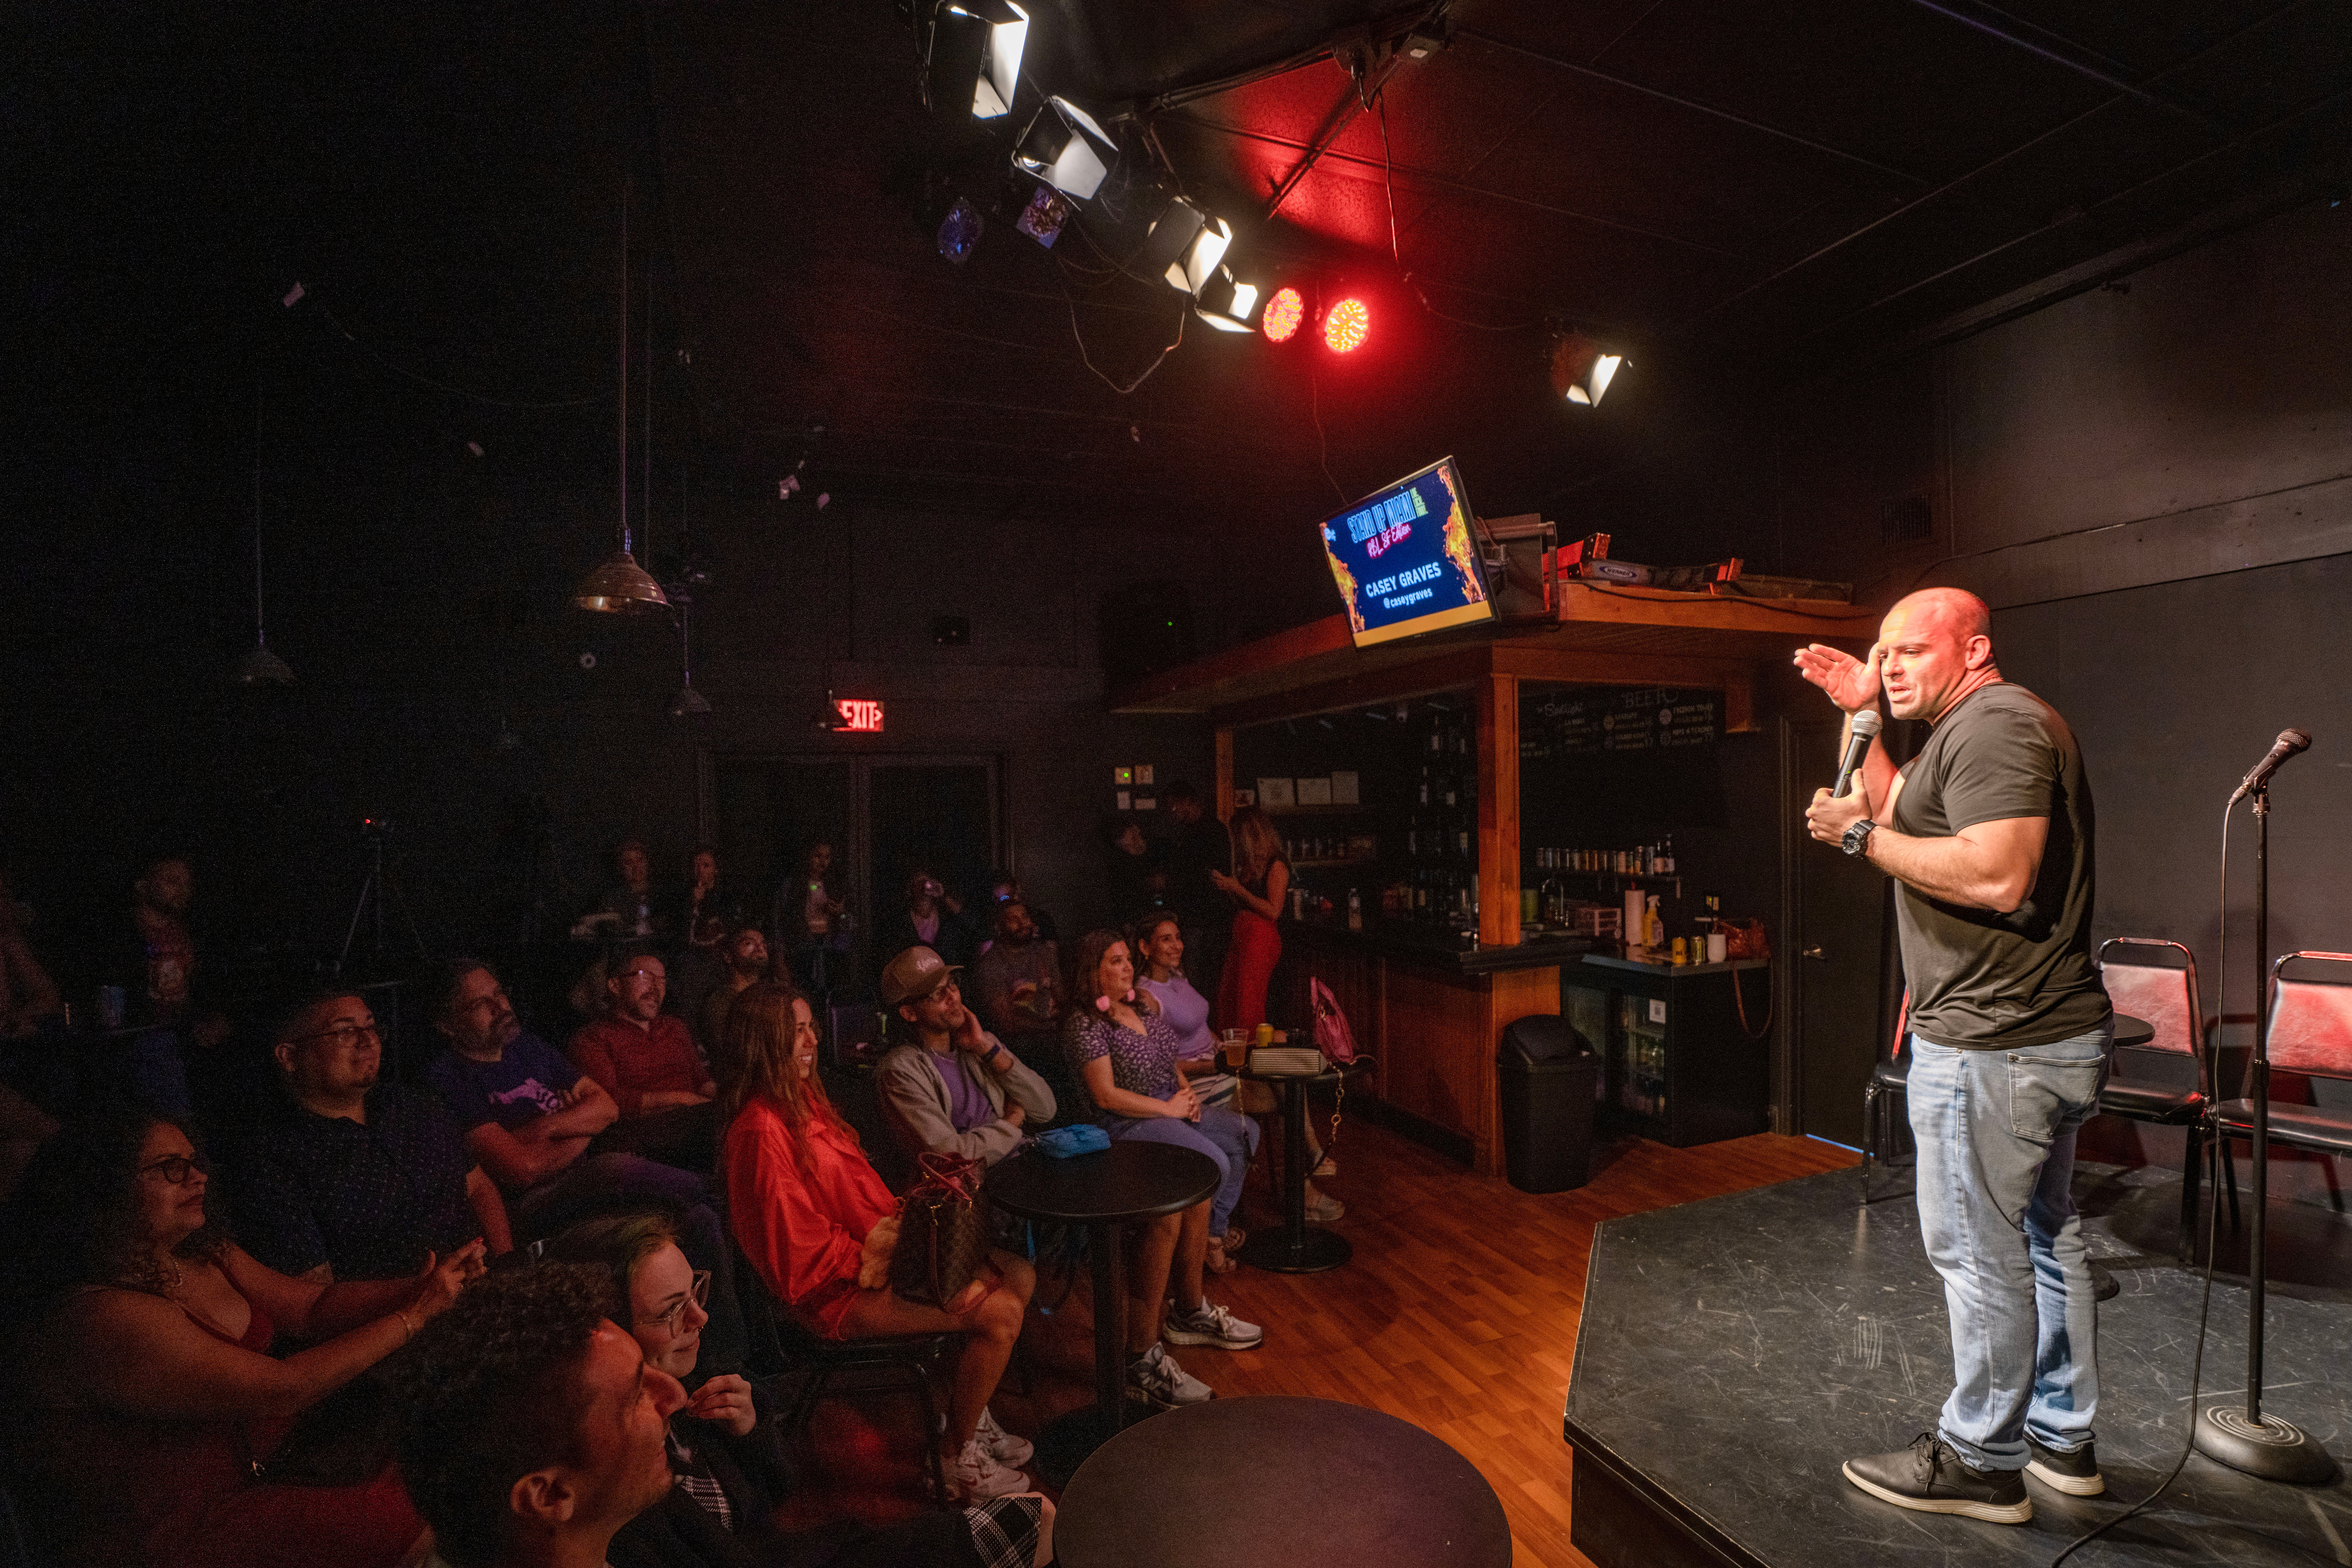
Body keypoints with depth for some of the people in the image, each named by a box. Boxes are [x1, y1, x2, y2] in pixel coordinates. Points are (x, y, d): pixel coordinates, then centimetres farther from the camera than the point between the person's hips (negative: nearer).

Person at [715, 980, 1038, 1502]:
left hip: (874, 1252, 9)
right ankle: (955, 1458, 5)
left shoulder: (803, 1098, 6)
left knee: (1018, 1276, 4)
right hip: (837, 1292, -9)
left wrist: (903, 1221, 0)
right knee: (1000, 1314, -17)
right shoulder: (763, 1131, -24)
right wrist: (884, 1254, -16)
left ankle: (967, 1412, 21)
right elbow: (805, 1254, -21)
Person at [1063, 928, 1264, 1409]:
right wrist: (1168, 1108, -14)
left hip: (1172, 1107, 8)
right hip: (1126, 1126, -8)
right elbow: (1106, 1095, -16)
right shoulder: (1086, 1024, -11)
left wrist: (1188, 1092, 3)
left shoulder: (1146, 1004, 13)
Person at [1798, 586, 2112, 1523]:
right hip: (2054, 1030, 11)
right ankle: (2063, 1439, 34)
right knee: (2043, 1235, 19)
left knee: (1979, 1251, 1)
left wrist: (1859, 836, -20)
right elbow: (1901, 808, 23)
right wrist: (1859, 715, 16)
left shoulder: (1994, 721, -17)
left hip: (1994, 1043, -11)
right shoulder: (1999, 724, 17)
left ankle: (1982, 1463, 15)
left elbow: (1996, 877, -28)